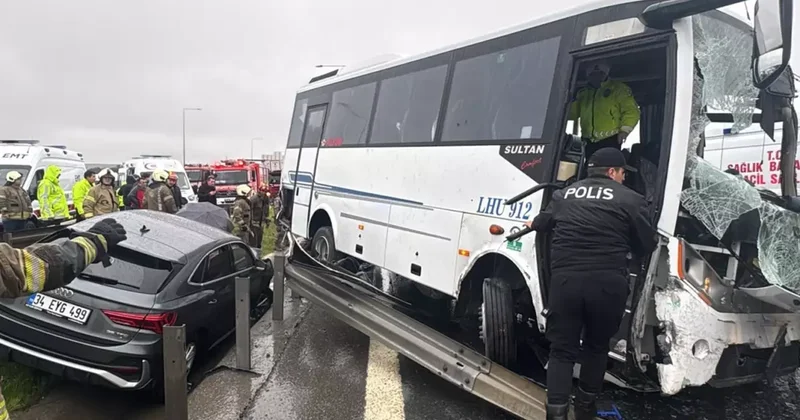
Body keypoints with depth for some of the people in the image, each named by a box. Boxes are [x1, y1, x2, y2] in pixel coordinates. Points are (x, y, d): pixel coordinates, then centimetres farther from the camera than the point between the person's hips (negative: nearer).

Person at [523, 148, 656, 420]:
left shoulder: (564, 194, 15)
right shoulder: (630, 199, 4)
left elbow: (543, 224, 31)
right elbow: (646, 246, 7)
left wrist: (532, 224, 55)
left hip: (565, 279, 2)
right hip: (607, 283, -1)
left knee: (561, 349, 10)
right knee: (597, 346, 20)